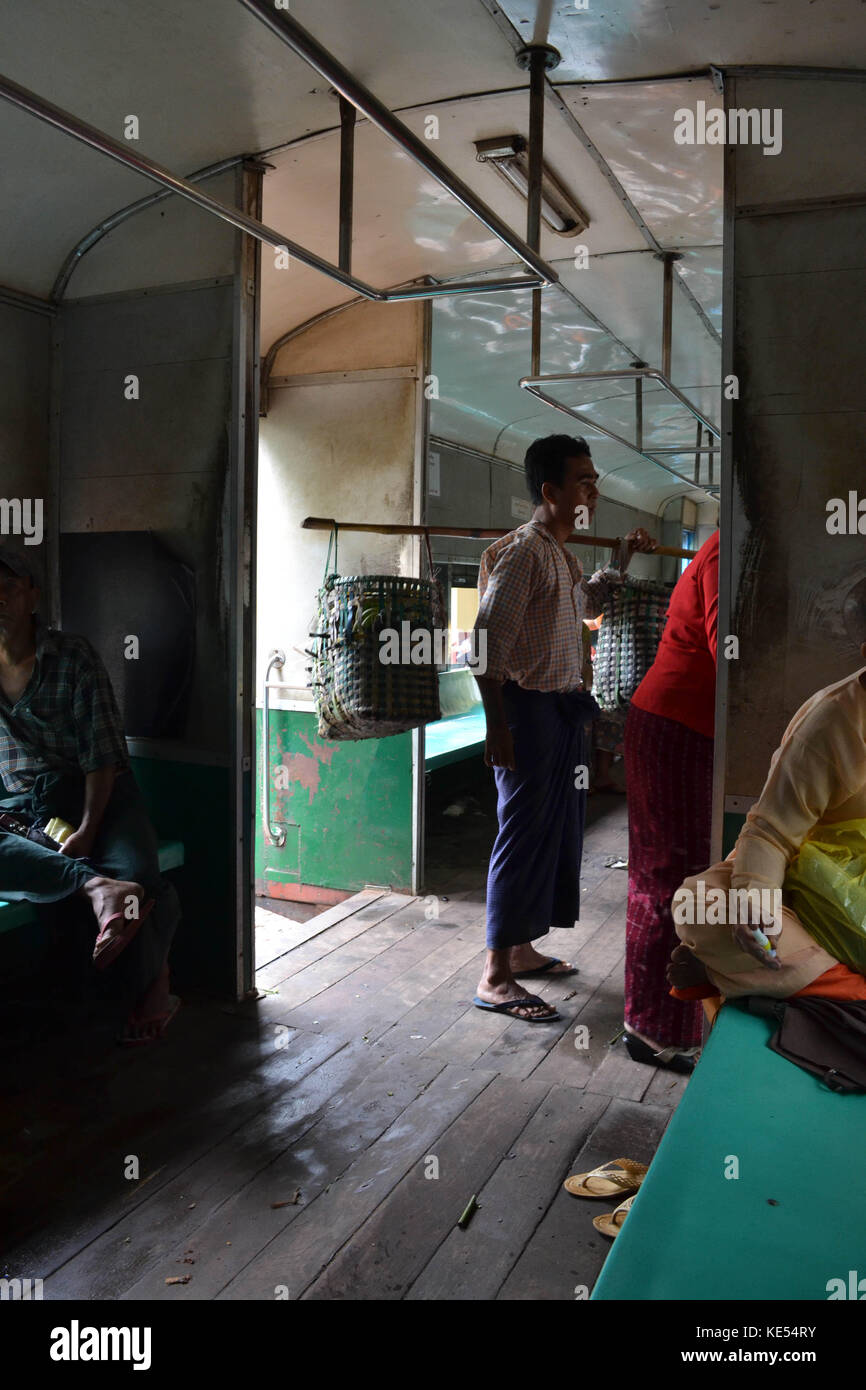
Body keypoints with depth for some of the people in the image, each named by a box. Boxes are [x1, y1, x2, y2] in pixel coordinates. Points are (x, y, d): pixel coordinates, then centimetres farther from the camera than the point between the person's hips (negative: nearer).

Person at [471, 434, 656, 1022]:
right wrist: (498, 724, -25)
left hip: (565, 712, 10)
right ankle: (496, 977, 1)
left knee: (559, 833, 15)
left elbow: (586, 603, 39)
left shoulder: (564, 555, 16)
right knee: (525, 835, -7)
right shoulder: (523, 551, -14)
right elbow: (489, 641, -21)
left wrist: (622, 559, 32)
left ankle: (522, 948, 29)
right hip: (529, 710, -10)